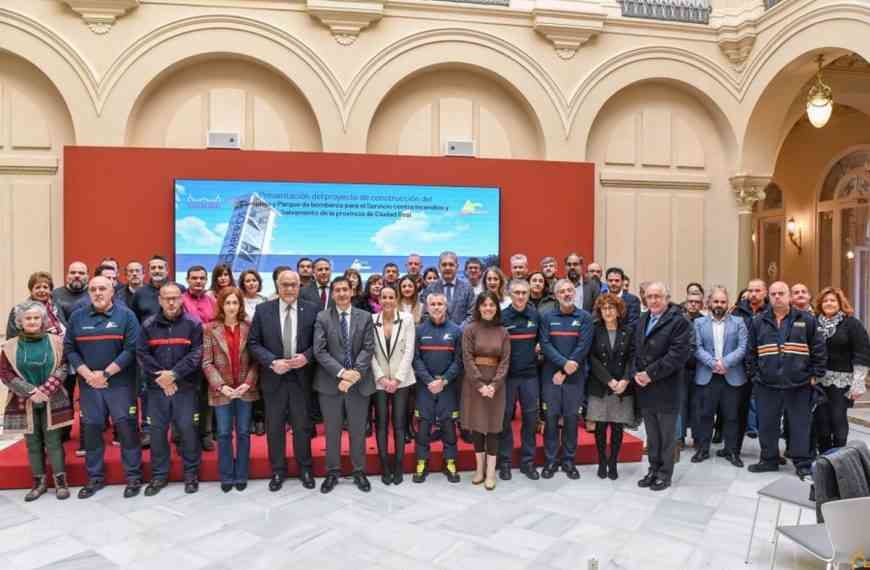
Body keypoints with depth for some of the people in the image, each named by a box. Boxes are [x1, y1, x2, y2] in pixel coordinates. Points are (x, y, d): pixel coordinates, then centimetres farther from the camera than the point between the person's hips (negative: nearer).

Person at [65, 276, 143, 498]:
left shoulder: (126, 315, -3)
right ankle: (95, 478, 24)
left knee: (127, 428, -1)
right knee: (91, 430, 10)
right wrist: (88, 375, -9)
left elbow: (131, 349, -9)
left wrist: (105, 373, -13)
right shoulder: (77, 317, 8)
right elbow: (69, 349, 5)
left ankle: (134, 477, 11)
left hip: (120, 384, -3)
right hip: (88, 384, 4)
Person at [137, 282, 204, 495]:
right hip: (157, 387, 2)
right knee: (157, 430, 8)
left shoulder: (193, 324, -1)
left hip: (185, 387, -2)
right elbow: (142, 354, 0)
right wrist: (159, 377, -11)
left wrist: (173, 374, -16)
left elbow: (196, 354, -8)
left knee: (187, 429, 1)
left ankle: (191, 473, 16)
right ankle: (159, 475, 22)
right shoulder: (148, 325, 6)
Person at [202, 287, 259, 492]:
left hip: (245, 389, 1)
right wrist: (221, 385, -15)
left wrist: (248, 383, -13)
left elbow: (255, 360, -1)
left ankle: (241, 476, 21)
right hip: (221, 390, -1)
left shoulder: (249, 328, 0)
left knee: (243, 433, 9)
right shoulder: (210, 329, -2)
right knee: (224, 434, 8)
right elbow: (207, 362, -5)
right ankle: (226, 477, 21)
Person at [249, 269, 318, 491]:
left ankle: (305, 469, 28)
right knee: (274, 427, 11)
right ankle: (278, 470, 28)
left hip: (301, 376, 0)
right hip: (274, 377, 1)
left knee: (302, 426, 11)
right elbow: (254, 343, -2)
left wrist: (306, 357, -17)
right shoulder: (263, 310, -1)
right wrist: (272, 362, -15)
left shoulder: (312, 309, -3)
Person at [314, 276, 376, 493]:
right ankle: (333, 471, 26)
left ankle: (359, 471, 26)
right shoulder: (322, 317, 0)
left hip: (359, 382, 1)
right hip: (330, 382, 0)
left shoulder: (365, 317, 4)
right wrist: (341, 372, -18)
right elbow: (319, 351, -8)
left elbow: (368, 349, -3)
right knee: (332, 431, 11)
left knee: (358, 431, 11)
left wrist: (355, 373, -17)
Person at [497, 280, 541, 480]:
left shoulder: (535, 315, 3)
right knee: (505, 418, 5)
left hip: (530, 375, 2)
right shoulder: (502, 317, -4)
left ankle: (528, 461, 21)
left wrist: (539, 348, -2)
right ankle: (504, 461, 17)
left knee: (530, 418, 7)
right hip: (507, 375, -2)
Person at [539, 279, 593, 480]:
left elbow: (583, 346, -8)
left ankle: (569, 460, 19)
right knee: (551, 417, 4)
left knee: (571, 418, 6)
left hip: (575, 377, -1)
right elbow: (545, 344, -4)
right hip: (550, 375, 1)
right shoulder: (548, 317, 5)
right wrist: (564, 363, -18)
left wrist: (564, 372, -12)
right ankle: (551, 460, 16)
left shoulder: (585, 317, 1)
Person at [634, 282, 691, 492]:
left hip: (666, 388, -6)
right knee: (651, 433, 15)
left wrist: (651, 373, -17)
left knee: (666, 434, 6)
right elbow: (635, 350, 14)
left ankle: (665, 473, 19)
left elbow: (678, 354, -17)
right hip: (645, 388, 6)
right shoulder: (642, 320, 14)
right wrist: (637, 373, -3)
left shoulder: (679, 321, -9)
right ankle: (653, 469, 26)